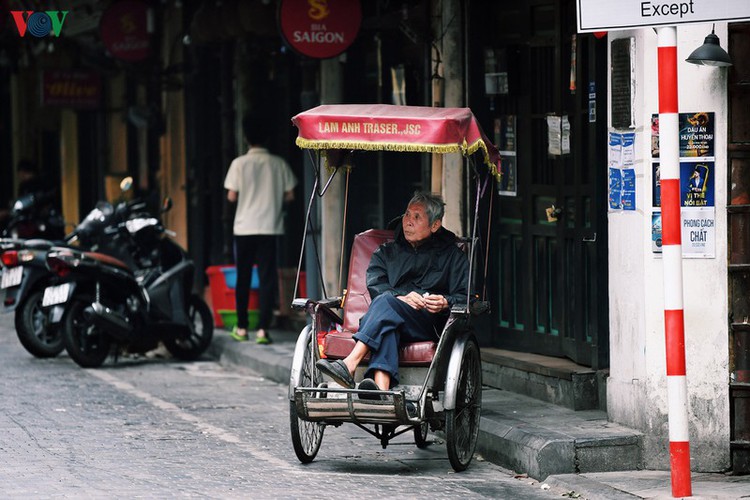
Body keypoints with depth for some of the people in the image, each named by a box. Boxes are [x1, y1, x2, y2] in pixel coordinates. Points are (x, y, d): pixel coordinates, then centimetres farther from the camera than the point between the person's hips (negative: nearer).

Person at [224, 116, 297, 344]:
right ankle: (263, 329, -8)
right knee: (267, 278, 0)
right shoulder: (278, 164, -1)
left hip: (244, 228, 0)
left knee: (243, 278, 11)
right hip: (270, 227, 0)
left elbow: (232, 196, -6)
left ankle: (242, 327, 15)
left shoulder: (240, 163, -5)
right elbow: (289, 195, 2)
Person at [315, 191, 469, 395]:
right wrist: (400, 297, -14)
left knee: (385, 302, -33)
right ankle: (381, 388, -64)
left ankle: (349, 366, -50)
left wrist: (446, 303, -16)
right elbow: (374, 284, 7)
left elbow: (465, 297, 8)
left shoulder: (452, 256, 20)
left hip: (430, 323, -2)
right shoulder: (386, 252, 27)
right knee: (385, 327, -38)